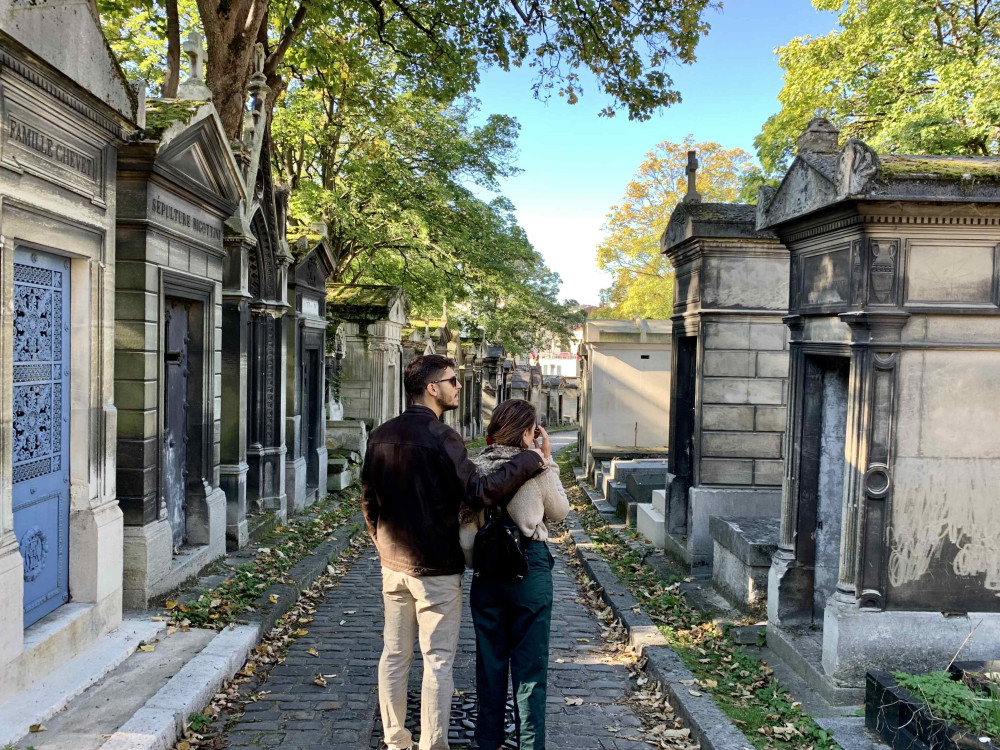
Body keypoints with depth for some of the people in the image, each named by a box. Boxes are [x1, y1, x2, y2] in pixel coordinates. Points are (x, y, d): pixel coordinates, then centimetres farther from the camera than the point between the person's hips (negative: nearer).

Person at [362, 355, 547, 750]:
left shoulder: (381, 436, 5)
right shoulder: (440, 436, -17)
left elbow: (368, 499, 12)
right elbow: (477, 491, -23)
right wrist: (529, 460, -16)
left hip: (393, 565, 7)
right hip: (436, 569, -7)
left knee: (394, 655, 14)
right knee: (438, 661, 3)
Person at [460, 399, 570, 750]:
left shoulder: (475, 469, -4)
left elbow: (466, 532, -3)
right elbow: (560, 511, 7)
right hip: (530, 568, -3)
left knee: (490, 659, 16)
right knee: (530, 665, 9)